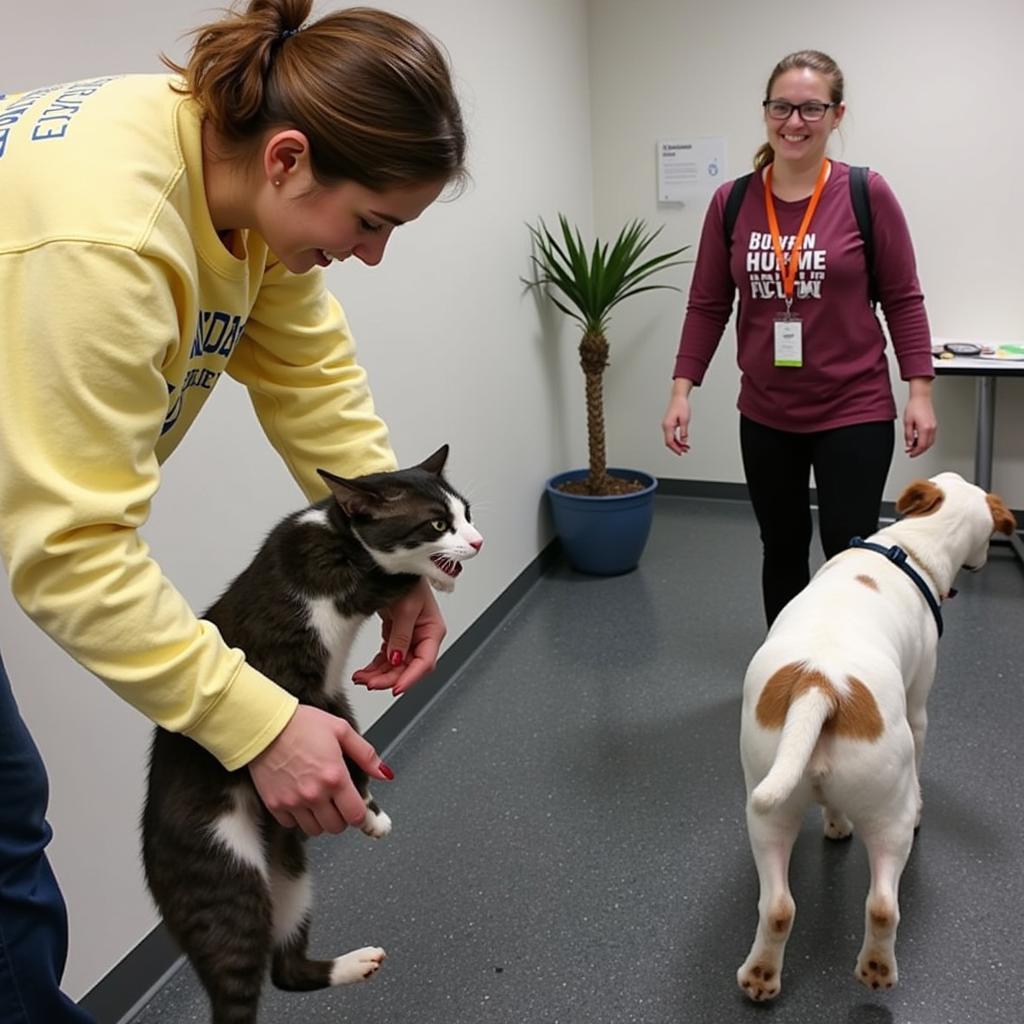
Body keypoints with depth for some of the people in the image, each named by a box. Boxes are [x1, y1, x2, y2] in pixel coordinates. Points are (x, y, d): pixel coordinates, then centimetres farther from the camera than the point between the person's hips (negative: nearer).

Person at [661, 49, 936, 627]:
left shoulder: (867, 195, -8)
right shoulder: (732, 202, -1)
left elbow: (903, 299, -3)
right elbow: (708, 305, 4)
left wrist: (920, 391, -6)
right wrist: (682, 390, 0)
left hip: (854, 411, -3)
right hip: (765, 415, 3)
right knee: (782, 550, 15)